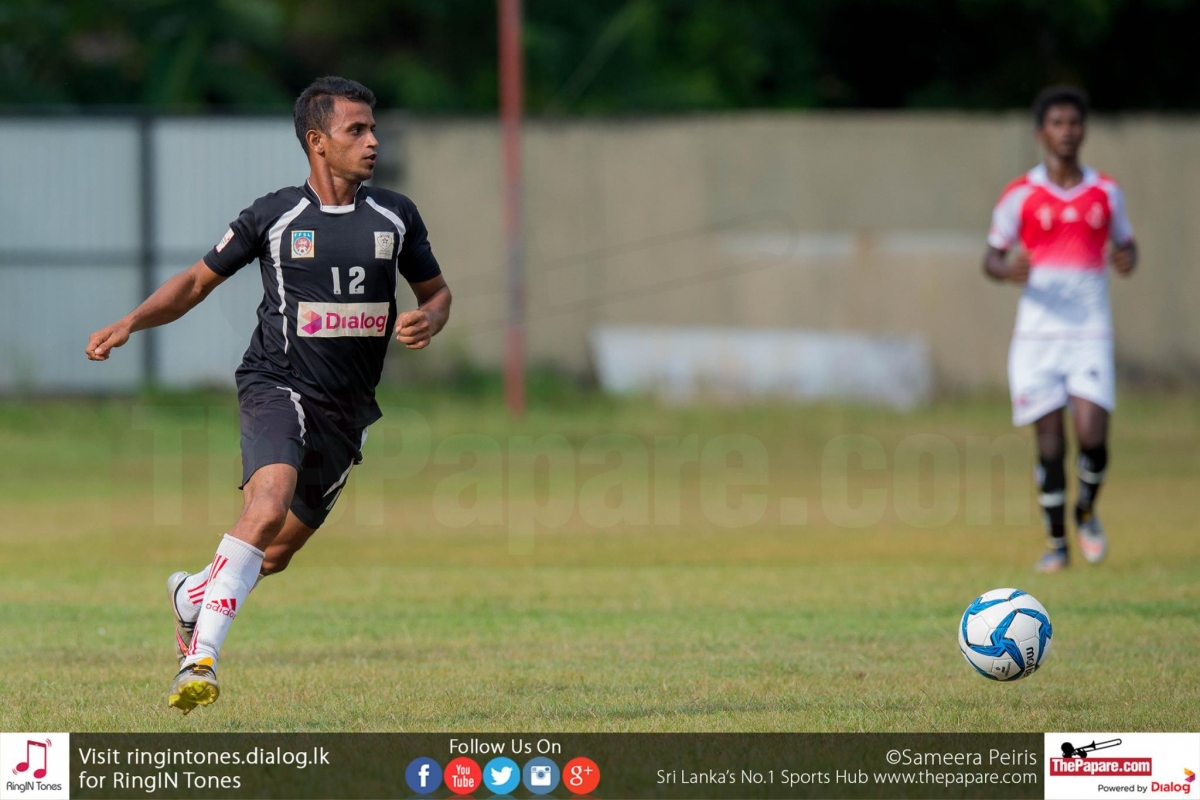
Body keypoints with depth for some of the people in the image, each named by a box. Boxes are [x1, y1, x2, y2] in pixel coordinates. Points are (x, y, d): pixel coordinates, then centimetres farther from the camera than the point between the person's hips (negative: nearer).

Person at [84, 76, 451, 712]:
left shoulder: (395, 216, 6)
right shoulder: (273, 217, -2)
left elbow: (435, 290, 19)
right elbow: (198, 281, 8)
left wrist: (427, 320, -6)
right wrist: (132, 321, -7)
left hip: (347, 410, 4)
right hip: (277, 388, -4)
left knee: (277, 552, 11)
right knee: (269, 505, -31)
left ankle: (192, 595, 44)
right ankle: (202, 656, -31)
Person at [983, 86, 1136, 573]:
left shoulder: (1106, 192, 8)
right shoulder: (1020, 196, 3)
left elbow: (1125, 244, 19)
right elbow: (991, 258, 8)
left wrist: (1126, 260, -5)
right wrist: (1008, 269, -16)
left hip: (1091, 333, 1)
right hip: (1038, 332, -1)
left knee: (1092, 434, -13)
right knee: (1050, 439, -1)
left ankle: (1087, 513, 16)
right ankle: (1056, 543, 12)